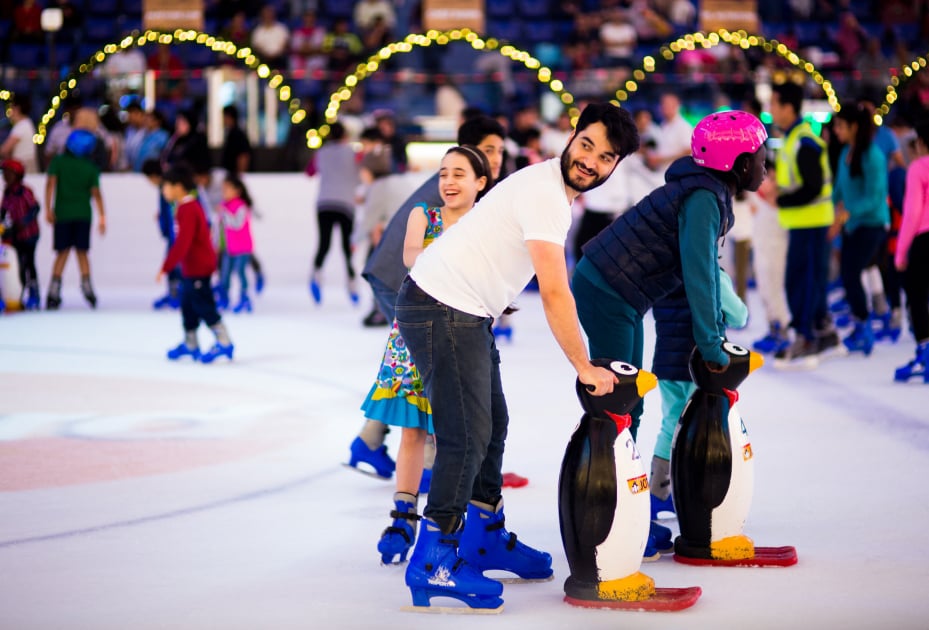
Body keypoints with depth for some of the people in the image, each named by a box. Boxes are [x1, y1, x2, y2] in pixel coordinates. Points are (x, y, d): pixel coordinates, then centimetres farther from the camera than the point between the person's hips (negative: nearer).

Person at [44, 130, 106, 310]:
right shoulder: (91, 167, 3)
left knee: (62, 253, 4)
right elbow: (96, 193, -2)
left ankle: (54, 290, -9)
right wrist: (102, 217, 0)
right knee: (82, 252, 11)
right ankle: (86, 285, -2)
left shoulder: (58, 161, 2)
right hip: (83, 214, 0)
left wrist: (48, 209, -10)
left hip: (62, 214, 0)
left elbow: (50, 183, -8)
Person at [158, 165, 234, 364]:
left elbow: (182, 243, -28)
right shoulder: (191, 206, 11)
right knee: (188, 305, 17)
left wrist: (166, 267, -28)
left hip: (197, 268, -11)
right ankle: (190, 344, 26)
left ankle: (224, 342, -1)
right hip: (192, 267, 11)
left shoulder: (187, 210, -22)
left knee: (204, 307, -6)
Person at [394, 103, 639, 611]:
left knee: (491, 424, 19)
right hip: (440, 308, -11)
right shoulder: (543, 193, -20)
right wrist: (584, 368, -16)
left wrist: (593, 351, 16)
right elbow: (554, 294, -22)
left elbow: (561, 281, 20)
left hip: (470, 314, 11)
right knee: (467, 435, -11)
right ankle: (432, 564, -4)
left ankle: (485, 538, 34)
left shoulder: (561, 194, 13)